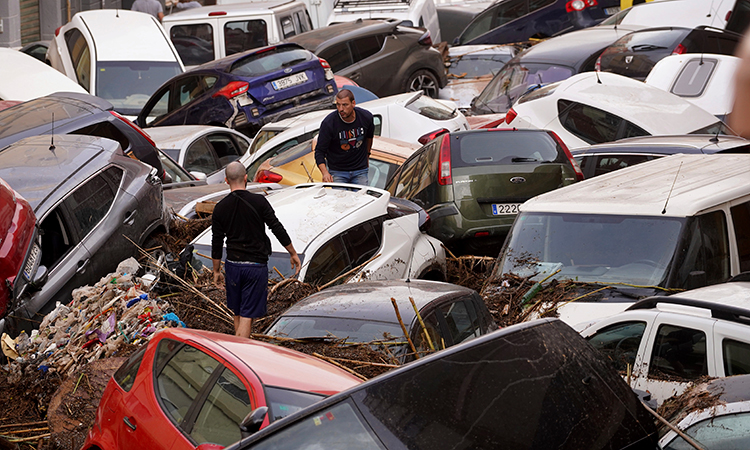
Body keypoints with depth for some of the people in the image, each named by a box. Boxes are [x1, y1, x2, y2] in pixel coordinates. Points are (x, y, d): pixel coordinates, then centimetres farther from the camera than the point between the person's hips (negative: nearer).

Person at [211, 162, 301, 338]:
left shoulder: (220, 207, -1)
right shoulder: (258, 201, -9)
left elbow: (217, 243, 4)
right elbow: (277, 229, -7)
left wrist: (216, 271, 14)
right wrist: (293, 254, 4)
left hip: (232, 265, 3)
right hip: (256, 266, -3)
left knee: (238, 314, 18)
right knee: (247, 315, -2)